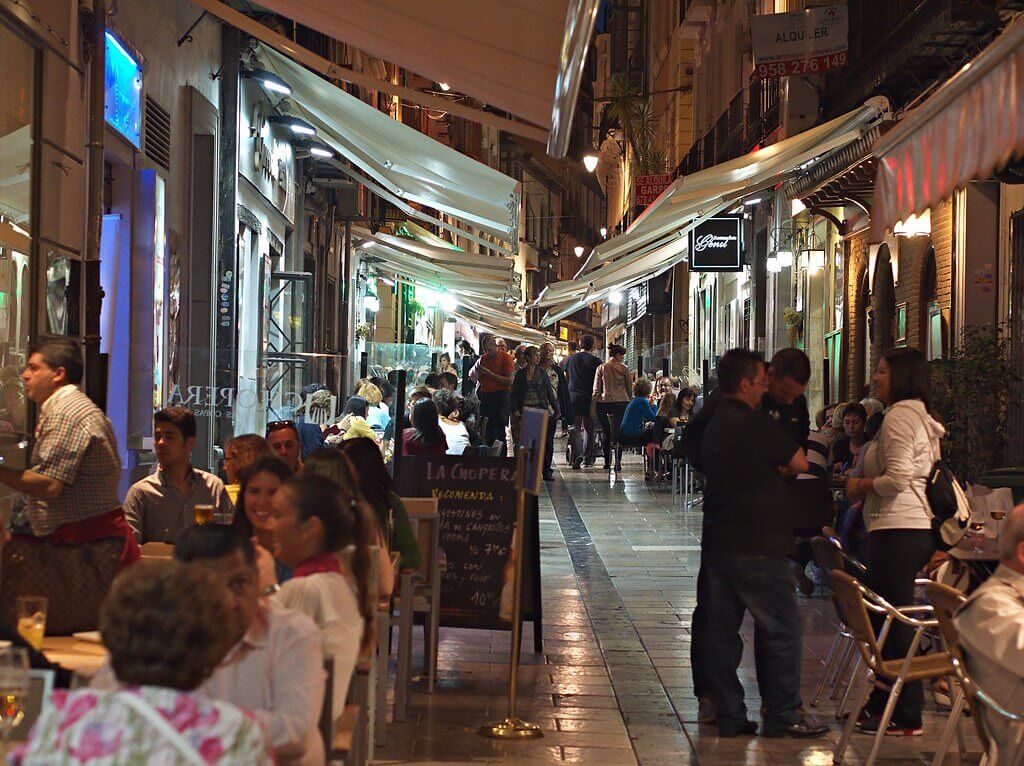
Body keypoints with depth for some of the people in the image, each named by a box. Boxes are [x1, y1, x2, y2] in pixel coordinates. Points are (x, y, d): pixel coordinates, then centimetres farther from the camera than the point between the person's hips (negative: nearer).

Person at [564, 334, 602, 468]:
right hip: (589, 398, -2)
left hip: (573, 397, 2)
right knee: (588, 428, 7)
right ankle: (586, 459, 8)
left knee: (575, 428, 5)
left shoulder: (570, 359, 4)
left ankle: (577, 457, -12)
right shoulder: (595, 361, -4)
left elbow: (565, 378, 8)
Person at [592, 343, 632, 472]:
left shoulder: (601, 368, 3)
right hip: (621, 402, -1)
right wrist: (628, 400, 22)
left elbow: (596, 390, 4)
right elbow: (630, 388, 8)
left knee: (606, 434, 8)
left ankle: (607, 463, 9)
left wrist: (594, 406, 8)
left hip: (604, 402, 1)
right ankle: (617, 463, -5)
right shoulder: (623, 369, 1)